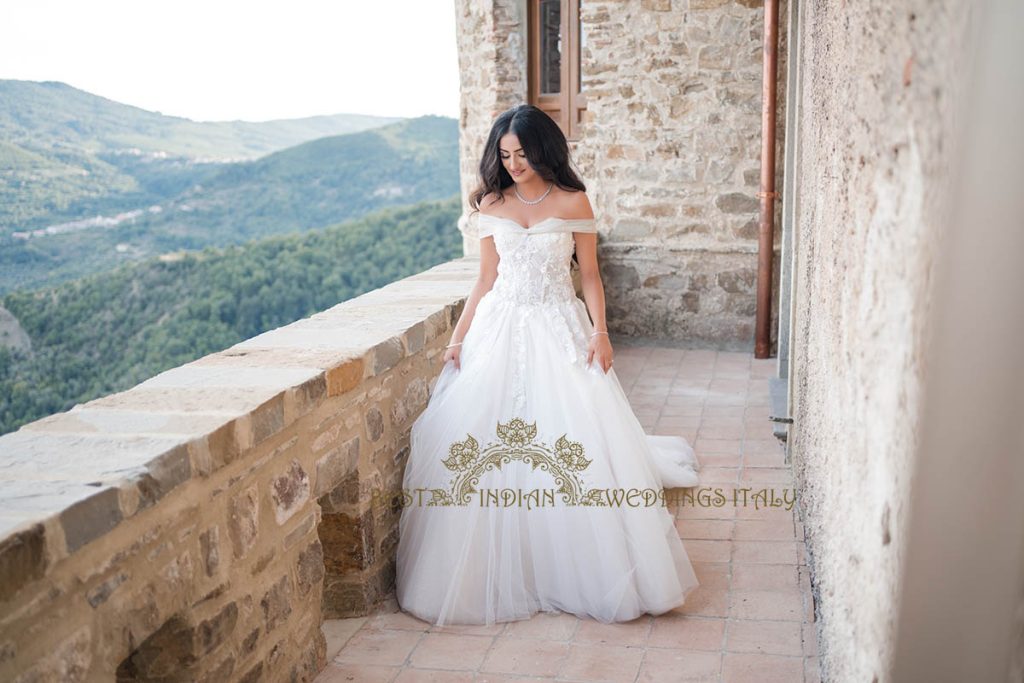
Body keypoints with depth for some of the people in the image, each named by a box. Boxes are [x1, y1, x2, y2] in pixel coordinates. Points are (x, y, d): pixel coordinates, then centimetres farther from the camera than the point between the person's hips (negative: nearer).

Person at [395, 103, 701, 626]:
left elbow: (589, 274, 1)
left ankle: (586, 571, 9)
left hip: (558, 328, -2)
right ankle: (495, 575, 12)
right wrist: (458, 337, 4)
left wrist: (600, 331, -12)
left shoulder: (572, 201, 1)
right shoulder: (491, 205, 8)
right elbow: (486, 280, 11)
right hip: (499, 328, 3)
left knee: (578, 438, -10)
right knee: (479, 437, -4)